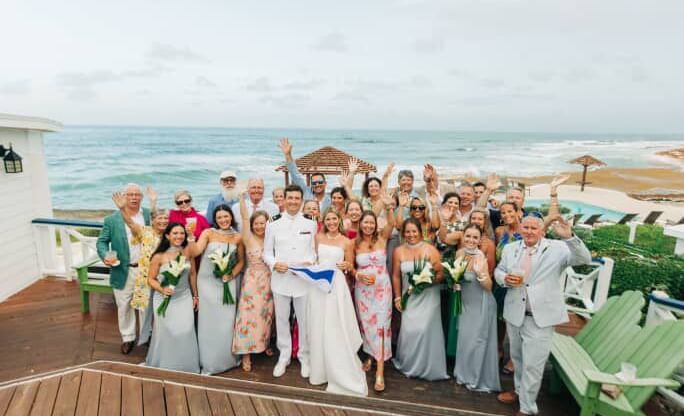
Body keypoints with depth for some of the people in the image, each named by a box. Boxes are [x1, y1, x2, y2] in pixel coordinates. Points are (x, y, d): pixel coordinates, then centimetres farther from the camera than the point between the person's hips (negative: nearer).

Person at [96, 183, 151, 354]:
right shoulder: (112, 219, -5)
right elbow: (102, 241, -1)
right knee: (124, 306, 13)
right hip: (123, 271, 0)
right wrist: (105, 256, -17)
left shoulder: (149, 215, -1)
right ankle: (127, 337, 32)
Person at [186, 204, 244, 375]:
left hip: (228, 282, 1)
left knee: (226, 321, 7)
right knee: (209, 321, 7)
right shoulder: (208, 233, -5)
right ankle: (209, 362, 22)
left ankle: (226, 358, 29)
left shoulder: (238, 237, 0)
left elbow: (241, 261, 7)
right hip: (208, 282, -1)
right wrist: (191, 236, -29)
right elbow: (195, 252, -17)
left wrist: (232, 275, -7)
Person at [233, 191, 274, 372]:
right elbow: (244, 215, -17)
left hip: (269, 282, 4)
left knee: (266, 316, 15)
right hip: (252, 281, -4)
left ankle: (264, 344, 34)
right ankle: (246, 354, 10)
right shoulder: (249, 239, -9)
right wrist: (242, 194, -22)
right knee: (249, 316, 0)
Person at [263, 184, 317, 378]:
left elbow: (316, 250, 5)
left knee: (305, 320, 7)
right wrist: (274, 264, -13)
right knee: (281, 319, 12)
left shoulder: (311, 225, 4)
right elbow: (266, 252, 6)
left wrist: (310, 262, -15)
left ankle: (305, 357, 26)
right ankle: (284, 356, 29)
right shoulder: (273, 225, 4)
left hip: (304, 279, -1)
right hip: (280, 279, 1)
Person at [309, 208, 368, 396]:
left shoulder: (347, 242, 0)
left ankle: (342, 373, 10)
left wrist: (347, 266, -16)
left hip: (336, 286, -3)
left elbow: (350, 269, 5)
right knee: (319, 328, 9)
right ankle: (322, 369, 26)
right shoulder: (318, 237, 7)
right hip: (318, 285, 3)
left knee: (336, 330, -3)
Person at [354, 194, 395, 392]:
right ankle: (370, 356, 36)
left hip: (382, 288, -2)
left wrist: (388, 207, -39)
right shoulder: (355, 244, 0)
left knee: (380, 325, -3)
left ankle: (380, 371, 0)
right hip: (362, 289, 2)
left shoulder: (382, 238, -4)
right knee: (366, 324, 13)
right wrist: (358, 275, -13)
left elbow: (391, 223, -22)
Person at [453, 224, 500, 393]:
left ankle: (479, 379, 27)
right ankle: (466, 374, 38)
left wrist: (480, 273, -38)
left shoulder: (480, 257, -23)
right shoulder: (459, 253, -5)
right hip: (466, 303, 6)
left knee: (477, 341, 7)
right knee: (465, 339, 18)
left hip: (481, 305, -6)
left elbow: (489, 286, -22)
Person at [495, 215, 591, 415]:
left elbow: (585, 259, -20)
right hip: (514, 314, 4)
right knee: (518, 358, 22)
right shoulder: (510, 248, 4)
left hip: (541, 316, -4)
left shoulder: (557, 248, -8)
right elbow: (498, 270, 12)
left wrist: (569, 237, -35)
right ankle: (520, 390, 45)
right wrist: (505, 278, -11)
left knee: (533, 364, 2)